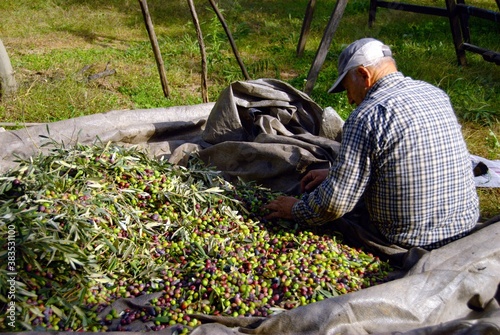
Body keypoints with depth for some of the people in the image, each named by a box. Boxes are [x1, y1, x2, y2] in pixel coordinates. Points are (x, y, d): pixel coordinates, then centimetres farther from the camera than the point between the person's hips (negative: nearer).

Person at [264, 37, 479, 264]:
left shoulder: (368, 116, -22)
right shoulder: (436, 94, 4)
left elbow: (334, 204, -21)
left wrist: (295, 210, 0)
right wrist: (333, 173, 16)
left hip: (414, 246, -8)